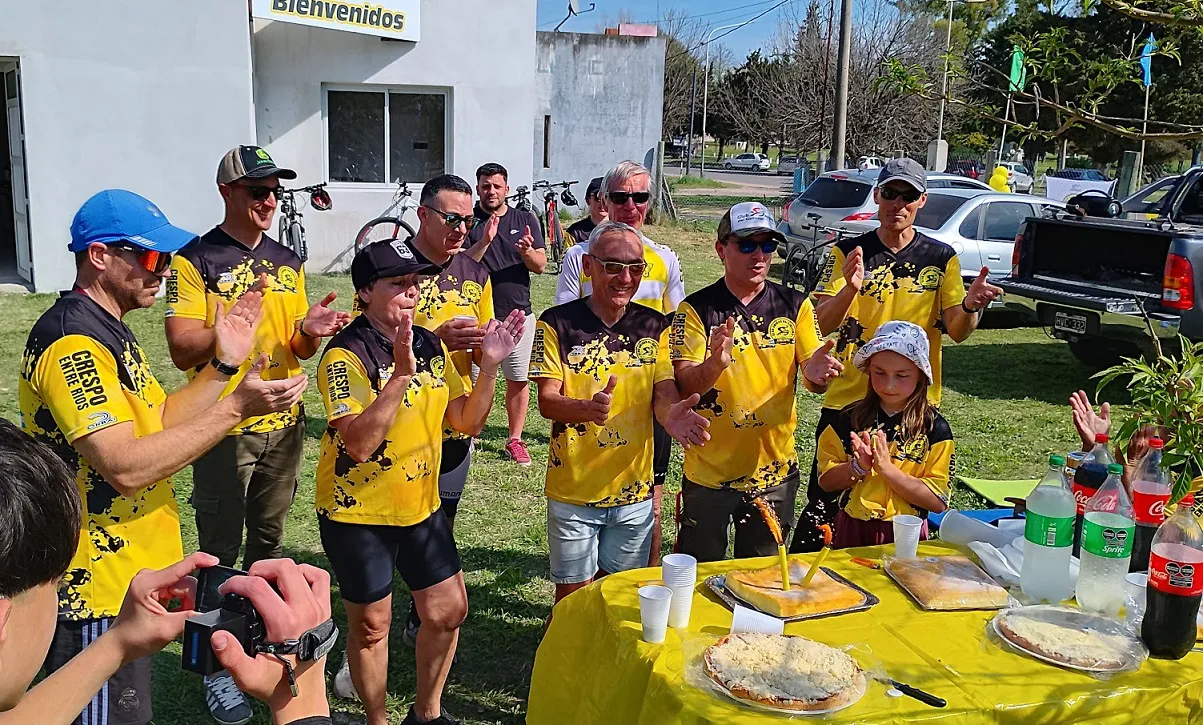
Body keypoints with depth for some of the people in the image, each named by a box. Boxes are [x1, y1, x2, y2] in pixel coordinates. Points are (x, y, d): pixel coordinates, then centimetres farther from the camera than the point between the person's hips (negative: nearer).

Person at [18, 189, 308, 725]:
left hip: (129, 575, 10)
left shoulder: (106, 330, 11)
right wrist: (236, 407, -27)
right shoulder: (72, 340, -22)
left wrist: (223, 365, 1)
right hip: (96, 586, -10)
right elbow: (125, 466, -28)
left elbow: (157, 424, 11)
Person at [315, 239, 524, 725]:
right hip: (358, 514, -6)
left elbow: (467, 422, 2)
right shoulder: (345, 356, -20)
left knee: (448, 610, 13)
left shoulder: (431, 347, 1)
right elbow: (360, 443, -31)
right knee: (372, 623, 10)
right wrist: (401, 373, -36)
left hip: (420, 505, 6)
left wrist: (490, 365, -11)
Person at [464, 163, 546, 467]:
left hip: (517, 313, 2)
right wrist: (485, 241, -23)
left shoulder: (526, 220, 6)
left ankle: (515, 440, 17)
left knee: (518, 379, 6)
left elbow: (540, 266, 1)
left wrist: (527, 251, -21)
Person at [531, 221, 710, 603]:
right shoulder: (557, 324, -9)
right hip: (574, 490, -3)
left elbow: (664, 392, -3)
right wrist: (588, 408, -36)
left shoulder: (654, 326, 1)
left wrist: (671, 412, -28)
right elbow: (547, 400, -14)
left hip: (633, 490, 3)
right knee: (573, 594, 10)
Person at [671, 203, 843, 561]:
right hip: (709, 472, -2)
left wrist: (814, 374, -25)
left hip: (775, 469, 2)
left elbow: (814, 383, -2)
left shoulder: (795, 305, 0)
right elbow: (685, 386, -16)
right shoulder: (697, 309, -8)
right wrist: (715, 364, -37)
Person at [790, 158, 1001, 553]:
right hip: (848, 399, -1)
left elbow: (957, 332, 0)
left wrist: (970, 307, -22)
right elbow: (821, 325, -10)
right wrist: (850, 290, -30)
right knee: (823, 504, 2)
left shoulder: (941, 257, 3)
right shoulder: (848, 252, -1)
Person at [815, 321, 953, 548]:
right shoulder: (849, 419, -4)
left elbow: (937, 502, -12)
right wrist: (857, 467, -19)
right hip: (852, 531, 1)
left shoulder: (934, 427, -8)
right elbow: (826, 481, -1)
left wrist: (887, 468, -20)